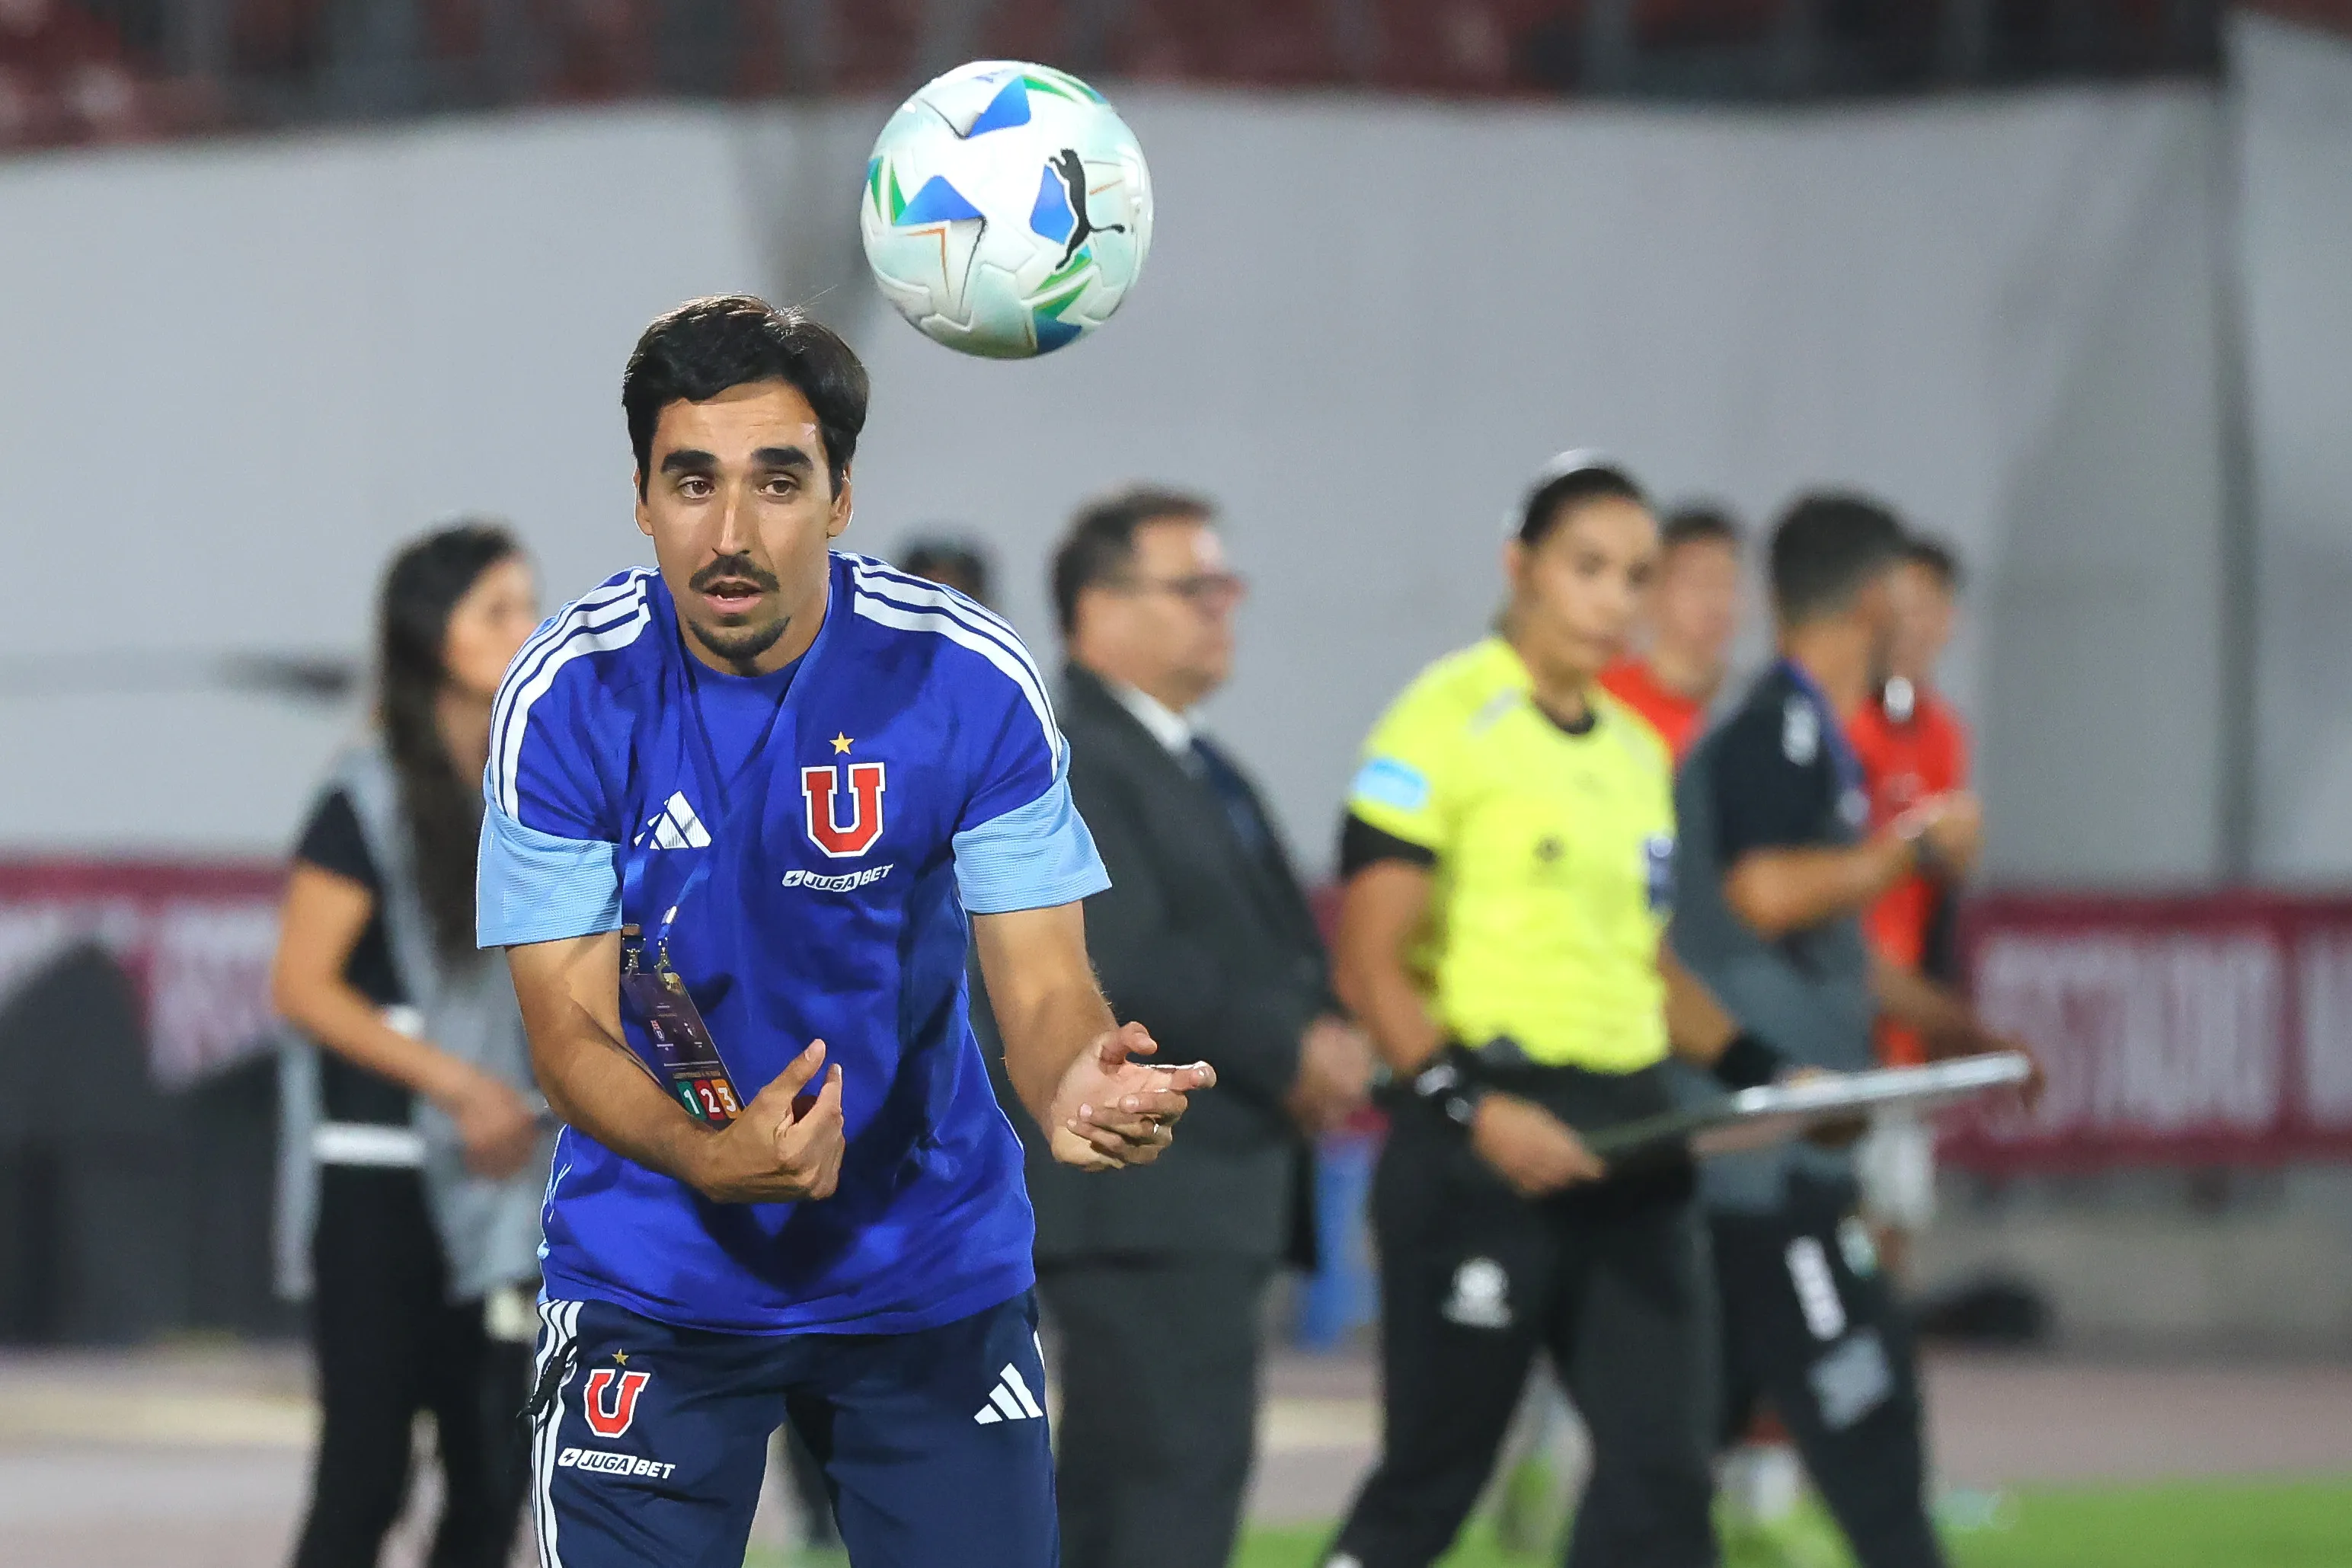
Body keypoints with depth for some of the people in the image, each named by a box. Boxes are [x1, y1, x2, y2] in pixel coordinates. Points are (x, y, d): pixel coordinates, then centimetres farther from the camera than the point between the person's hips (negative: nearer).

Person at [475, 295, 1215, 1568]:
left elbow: (1041, 985, -12)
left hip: (934, 1271, 1)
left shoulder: (971, 683, -13)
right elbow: (570, 1022, -13)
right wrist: (713, 1159, -34)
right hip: (654, 1288, -1)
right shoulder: (567, 699, -14)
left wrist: (1076, 1083, -37)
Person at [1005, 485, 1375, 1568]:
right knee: (1185, 1473, -14)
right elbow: (1122, 967, -22)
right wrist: (1290, 1052, -15)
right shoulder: (1068, 767, -11)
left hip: (1214, 1199, 10)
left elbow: (1263, 946, 27)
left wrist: (1323, 1049, 6)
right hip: (1136, 1199, -10)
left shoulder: (1195, 768, 22)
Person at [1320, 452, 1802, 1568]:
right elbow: (1371, 966, -12)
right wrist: (1475, 1110, -23)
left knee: (1661, 1461, -2)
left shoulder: (1637, 752, 17)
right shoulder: (1444, 725, -7)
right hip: (1485, 1143, -7)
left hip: (1629, 1137, 7)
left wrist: (1763, 1076, 11)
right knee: (1432, 1476, 0)